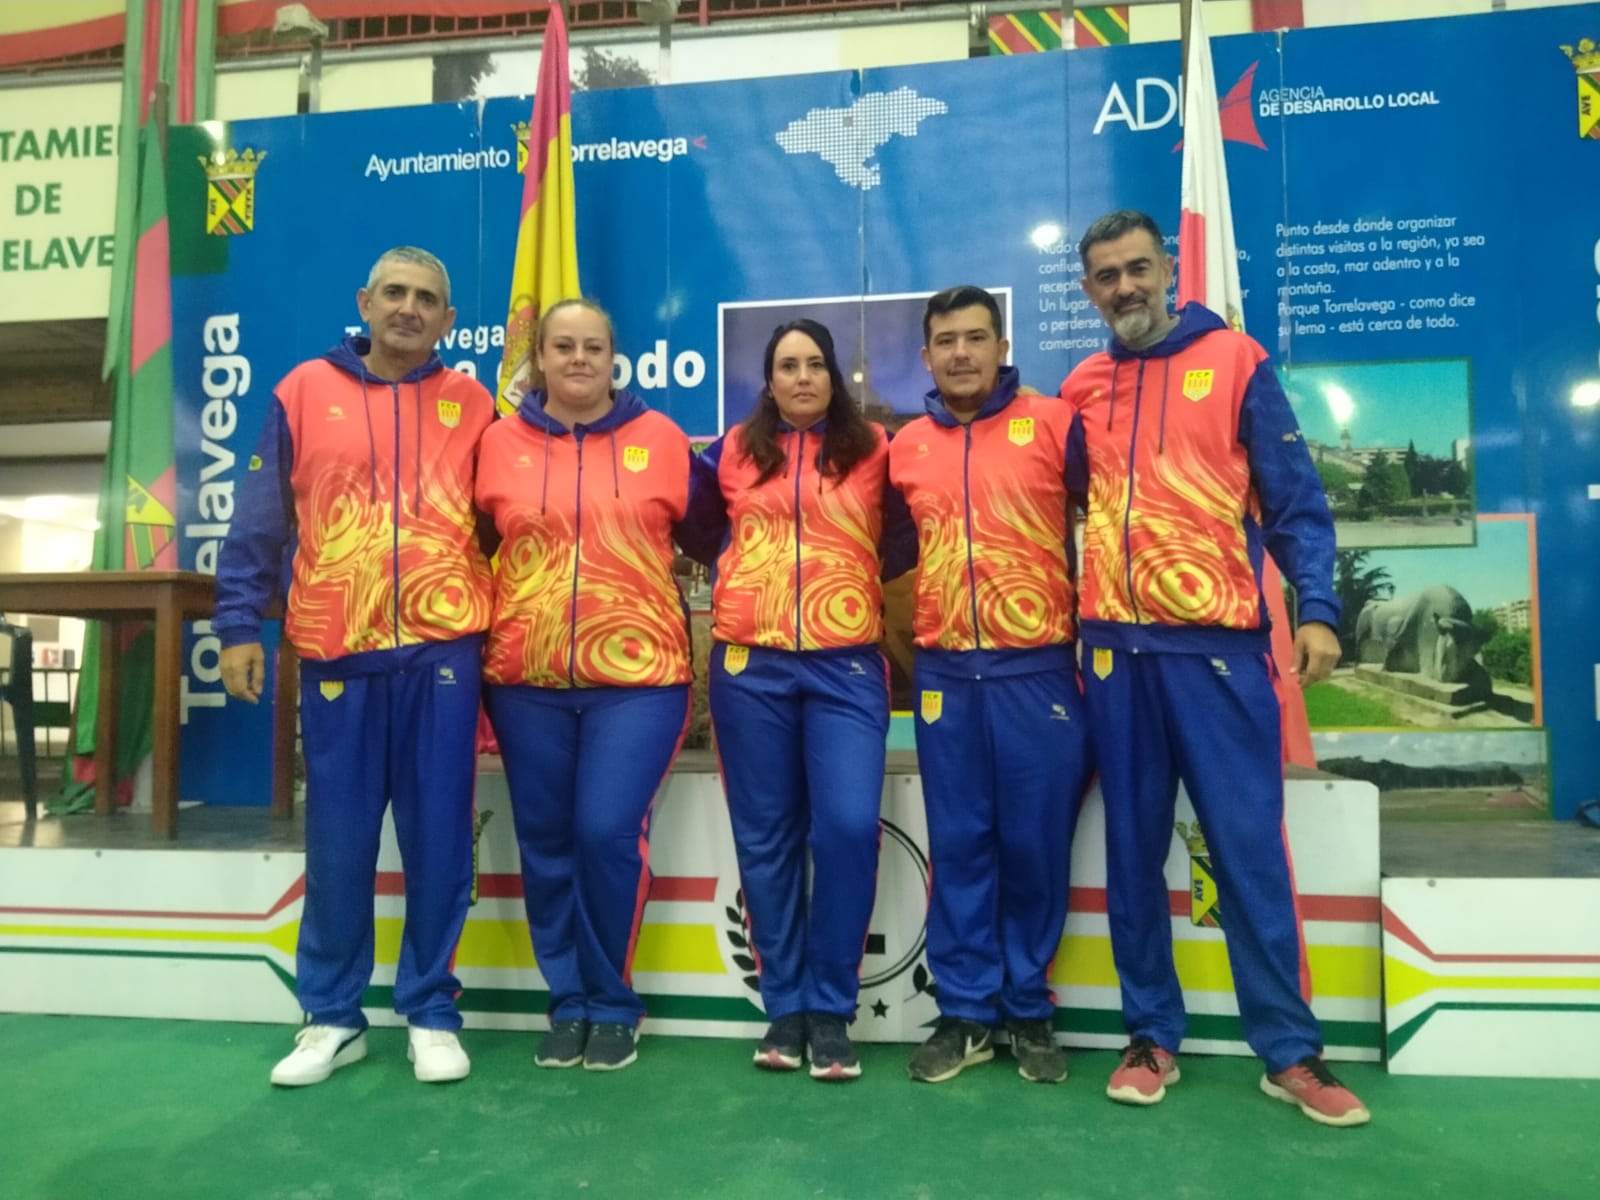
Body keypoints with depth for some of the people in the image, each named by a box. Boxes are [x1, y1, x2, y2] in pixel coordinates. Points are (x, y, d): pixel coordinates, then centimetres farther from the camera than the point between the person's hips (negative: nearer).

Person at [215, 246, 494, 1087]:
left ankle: (431, 1012, 19)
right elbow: (260, 522, 5)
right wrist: (240, 623, -1)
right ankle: (331, 1017, 22)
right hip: (336, 654, 0)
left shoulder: (471, 406, 8)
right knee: (337, 843, 7)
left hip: (442, 650, 0)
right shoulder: (304, 392, 6)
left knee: (438, 839, 4)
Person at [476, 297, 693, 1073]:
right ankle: (569, 1002, 25)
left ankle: (613, 1004, 15)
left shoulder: (659, 438, 2)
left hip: (637, 674, -2)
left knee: (607, 834, -7)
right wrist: (483, 630, 10)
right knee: (546, 844, 8)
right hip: (526, 679, 3)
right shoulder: (501, 442, 5)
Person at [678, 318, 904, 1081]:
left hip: (845, 665, -1)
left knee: (848, 827, -12)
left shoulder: (873, 449, 7)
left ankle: (830, 1008, 5)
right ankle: (785, 1005, 19)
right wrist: (689, 471, 8)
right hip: (750, 665, 2)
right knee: (766, 838, 6)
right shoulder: (734, 451, 11)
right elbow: (702, 539, 19)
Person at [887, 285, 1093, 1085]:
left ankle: (1029, 1011, 22)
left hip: (1038, 669, -2)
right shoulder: (905, 447, 10)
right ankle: (964, 1012, 20)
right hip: (944, 672, 3)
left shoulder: (1052, 423, 0)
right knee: (958, 846, 8)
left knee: (1035, 844, 5)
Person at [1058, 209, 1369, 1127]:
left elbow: (1294, 497, 0)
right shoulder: (1082, 390, 12)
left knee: (1249, 846, 0)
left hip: (1217, 642, -3)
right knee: (1134, 848, 8)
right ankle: (1152, 1036, 20)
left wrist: (1318, 608, -11)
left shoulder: (1235, 360, 4)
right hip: (1115, 646, 3)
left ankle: (1290, 1051, 12)